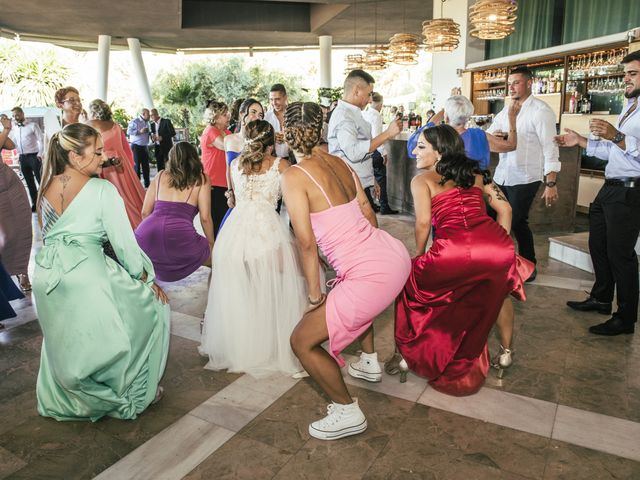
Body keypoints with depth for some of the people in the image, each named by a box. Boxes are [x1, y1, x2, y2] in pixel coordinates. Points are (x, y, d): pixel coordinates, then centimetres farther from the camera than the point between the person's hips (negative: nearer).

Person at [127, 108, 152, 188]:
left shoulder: (146, 122, 15)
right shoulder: (134, 121, -9)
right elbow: (129, 131, -17)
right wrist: (139, 131, -23)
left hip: (145, 146, 7)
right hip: (136, 146, -7)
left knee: (146, 165, 8)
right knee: (137, 165, -3)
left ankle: (147, 184, 15)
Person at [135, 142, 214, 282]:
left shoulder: (160, 175, 21)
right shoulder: (201, 179, 12)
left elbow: (145, 212, 19)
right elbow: (205, 217, 5)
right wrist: (211, 244, 19)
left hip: (147, 235, 3)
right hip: (180, 236, -3)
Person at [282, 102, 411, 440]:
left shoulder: (294, 177, -11)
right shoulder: (339, 162, 9)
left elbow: (306, 241, -16)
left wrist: (314, 295, -5)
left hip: (373, 276, -9)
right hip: (396, 254, 9)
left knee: (302, 342, 6)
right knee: (350, 293, 41)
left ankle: (347, 413, 19)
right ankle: (369, 362, 50)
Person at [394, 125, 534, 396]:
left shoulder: (422, 179, 12)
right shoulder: (476, 174, 25)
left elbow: (423, 222, -1)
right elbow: (504, 208, 19)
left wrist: (418, 255, 14)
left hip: (454, 251, -4)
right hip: (498, 247, 5)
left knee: (413, 280, 24)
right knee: (498, 289, 38)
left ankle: (414, 354, 30)